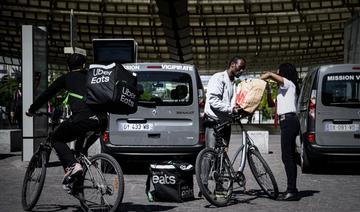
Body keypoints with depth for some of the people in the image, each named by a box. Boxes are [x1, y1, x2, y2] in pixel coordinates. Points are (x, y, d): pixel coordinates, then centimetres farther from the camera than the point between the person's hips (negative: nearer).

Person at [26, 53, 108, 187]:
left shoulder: (66, 78, 18)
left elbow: (47, 94, 24)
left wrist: (31, 110, 37)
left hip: (81, 118, -5)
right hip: (101, 120, 5)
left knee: (57, 139, 18)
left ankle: (72, 165, -9)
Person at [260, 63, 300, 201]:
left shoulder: (289, 84, -3)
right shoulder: (283, 89, 25)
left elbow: (269, 74, -15)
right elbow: (272, 104, 26)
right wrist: (268, 91, 13)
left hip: (289, 121, -10)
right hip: (288, 122, 10)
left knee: (287, 157, -12)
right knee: (289, 157, 10)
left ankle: (292, 191, -14)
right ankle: (292, 190, 13)